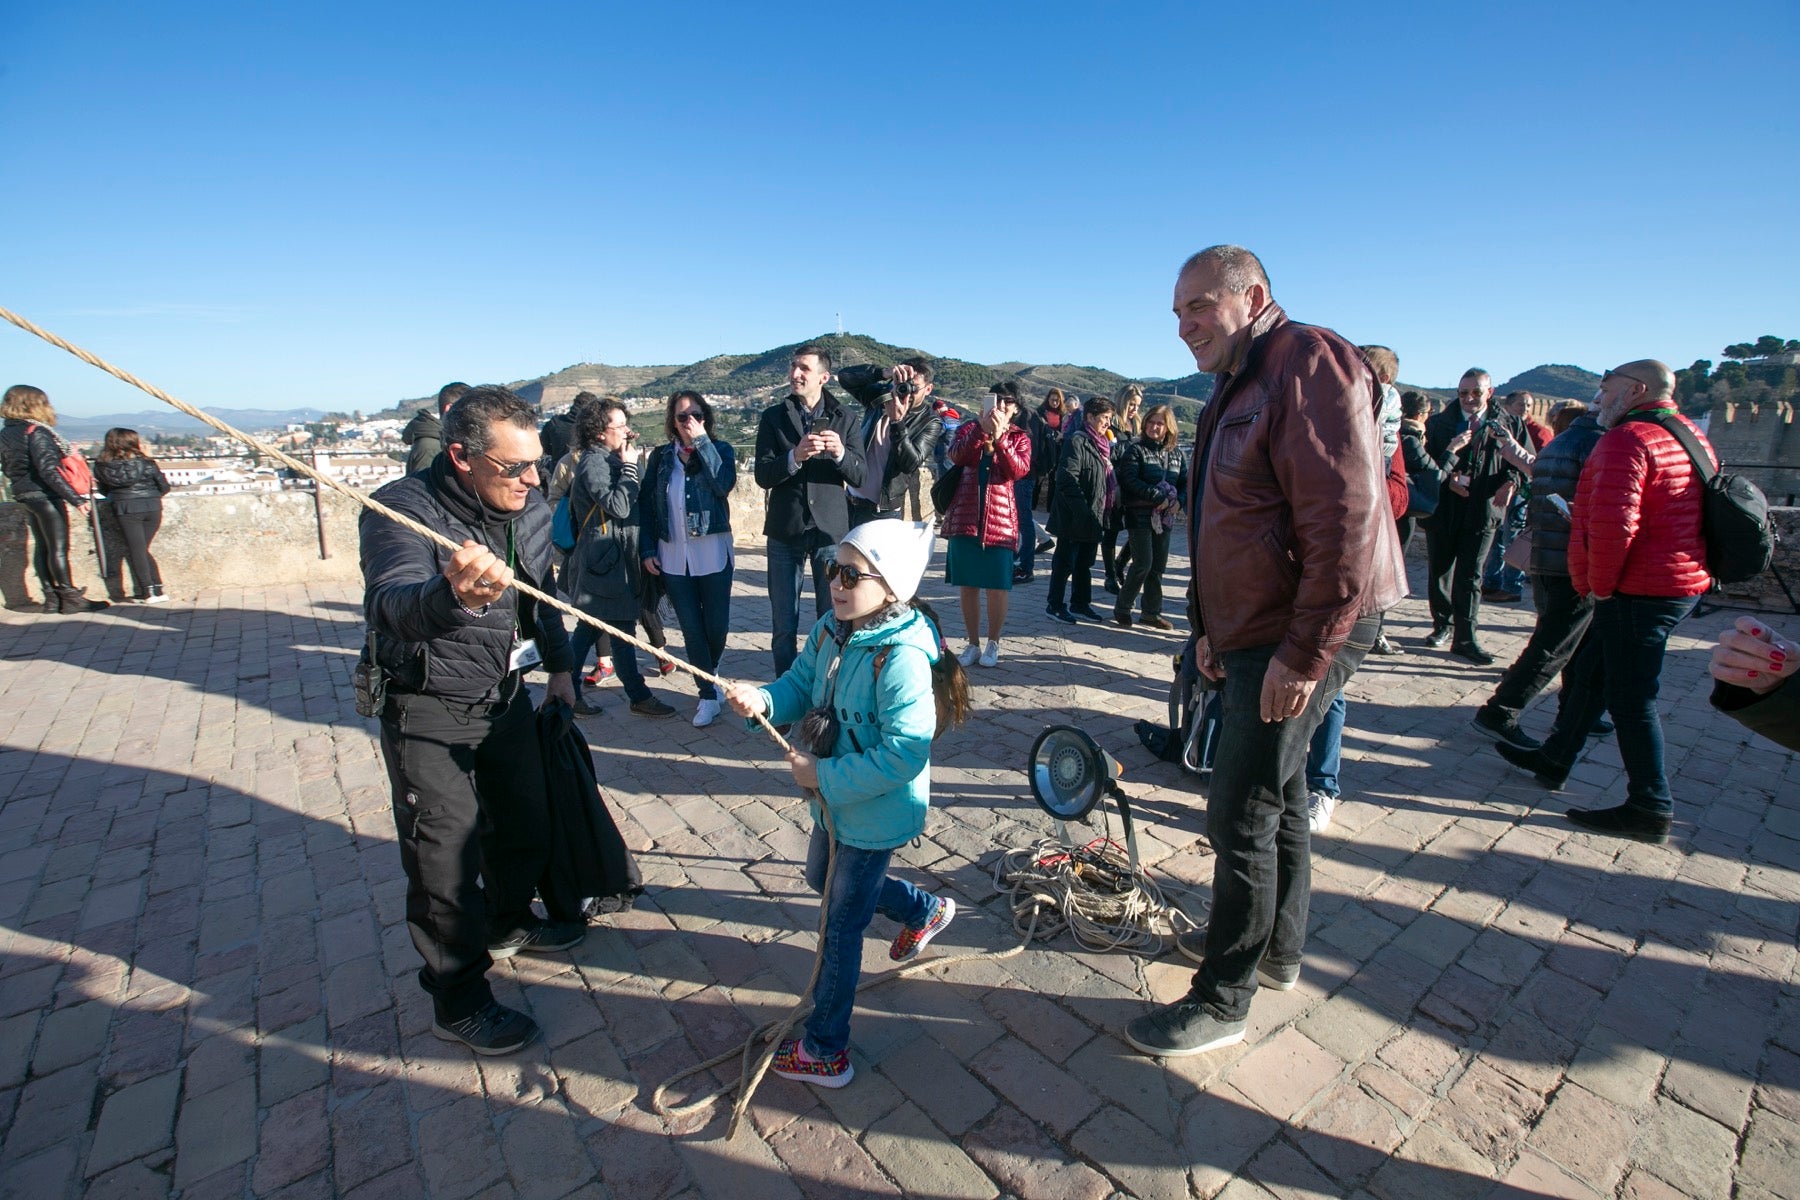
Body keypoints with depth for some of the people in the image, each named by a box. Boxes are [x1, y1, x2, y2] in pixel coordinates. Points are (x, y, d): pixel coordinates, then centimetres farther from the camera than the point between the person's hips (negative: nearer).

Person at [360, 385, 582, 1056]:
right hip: (427, 712, -6)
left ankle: (508, 925, 46)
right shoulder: (403, 510, -25)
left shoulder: (530, 510, -4)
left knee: (525, 825, 18)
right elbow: (392, 606, -44)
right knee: (445, 859, 2)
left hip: (506, 697, 6)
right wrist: (452, 596, -65)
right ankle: (459, 1000, 22)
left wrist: (559, 667, 14)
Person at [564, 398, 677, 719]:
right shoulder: (593, 463, -13)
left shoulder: (608, 460, 15)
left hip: (614, 557, 10)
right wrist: (629, 466, -16)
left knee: (589, 627, 14)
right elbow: (619, 506, -23)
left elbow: (633, 501, 14)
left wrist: (633, 458, 7)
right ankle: (639, 696, 5)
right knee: (622, 629, -3)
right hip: (604, 558, -10)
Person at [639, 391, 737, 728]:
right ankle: (708, 694, 13)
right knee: (691, 627, 2)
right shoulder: (661, 456, 7)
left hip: (713, 552, -1)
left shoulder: (720, 450, 1)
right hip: (672, 556, 2)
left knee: (716, 625, 3)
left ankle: (710, 673, 33)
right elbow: (646, 504, 8)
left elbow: (724, 484, -19)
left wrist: (701, 441, -16)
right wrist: (648, 550, 1)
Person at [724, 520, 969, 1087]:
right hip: (835, 800, 9)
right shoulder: (830, 630, -6)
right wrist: (763, 700, -16)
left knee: (840, 929, 8)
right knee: (822, 877, 32)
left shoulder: (903, 657, -31)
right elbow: (801, 685, 5)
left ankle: (824, 1051, 32)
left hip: (875, 814, -9)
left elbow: (905, 752, -34)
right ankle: (926, 911, 53)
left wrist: (825, 776, -28)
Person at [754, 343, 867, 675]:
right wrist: (794, 456, -24)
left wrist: (841, 454, -23)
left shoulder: (844, 418, 5)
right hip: (785, 531, 1)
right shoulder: (773, 417, 5)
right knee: (783, 624, 7)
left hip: (830, 529, 0)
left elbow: (860, 476, -2)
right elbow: (762, 475, -6)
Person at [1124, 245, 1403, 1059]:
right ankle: (1278, 948, 38)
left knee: (1242, 814, -3)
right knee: (1278, 794, 20)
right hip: (1255, 631, 10)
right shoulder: (1239, 387, 16)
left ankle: (1223, 999, 13)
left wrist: (1304, 653, -24)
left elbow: (1344, 522, -24)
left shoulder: (1310, 364, -15)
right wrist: (1210, 626, 18)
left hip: (1303, 635, -10)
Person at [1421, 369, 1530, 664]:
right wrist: (1447, 477, -16)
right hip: (1442, 509, 1)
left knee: (1469, 576, -1)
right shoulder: (1438, 423, 5)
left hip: (1482, 510, -1)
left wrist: (1511, 481, -12)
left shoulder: (1509, 424, 6)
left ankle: (1465, 638, 5)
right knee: (1439, 571, 10)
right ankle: (1443, 626, 26)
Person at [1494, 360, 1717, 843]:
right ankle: (1553, 761, 30)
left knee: (1630, 699, -2)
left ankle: (1651, 809, 6)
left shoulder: (1627, 439, -17)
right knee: (1590, 672, 18)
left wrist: (1600, 584, -15)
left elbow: (1613, 523, -26)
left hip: (1638, 590, -10)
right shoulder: (1691, 437, 15)